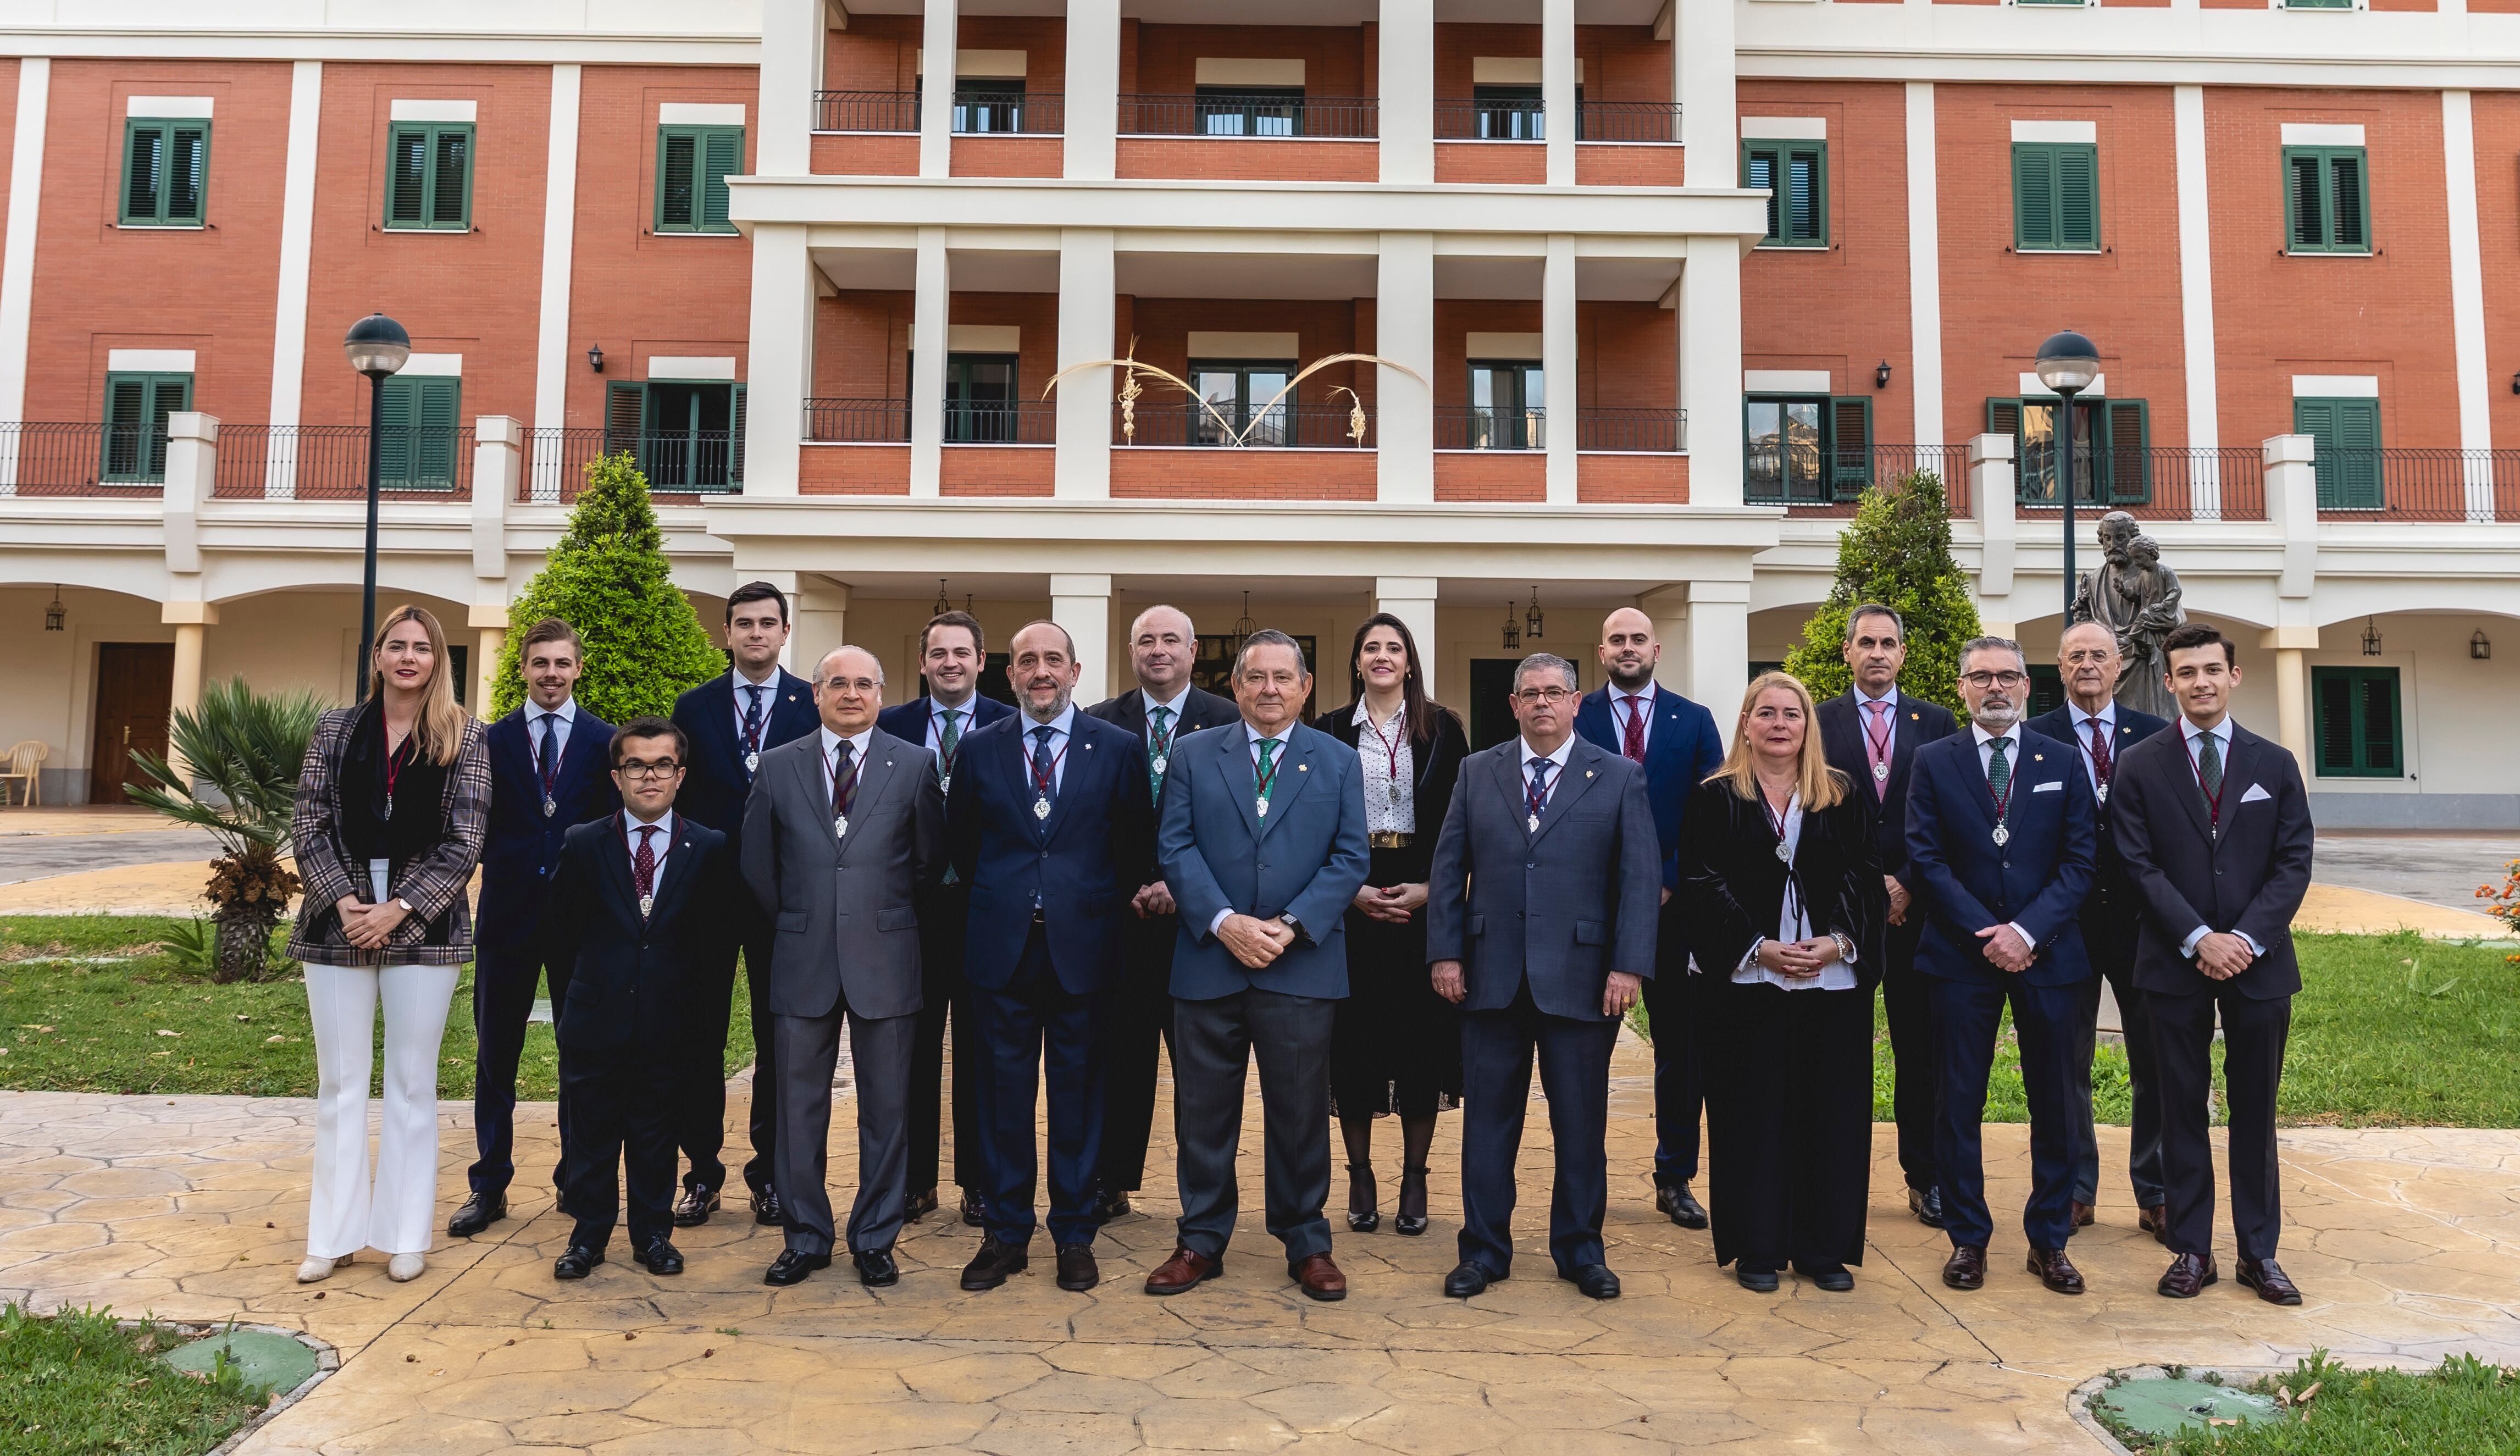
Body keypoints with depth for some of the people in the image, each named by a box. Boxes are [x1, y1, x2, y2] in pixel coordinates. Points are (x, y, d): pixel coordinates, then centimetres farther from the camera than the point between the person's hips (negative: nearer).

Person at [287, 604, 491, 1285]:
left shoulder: (463, 738, 1)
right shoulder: (336, 730, 8)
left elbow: (465, 842, -5)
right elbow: (309, 826, 3)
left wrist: (398, 909, -13)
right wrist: (341, 901, -11)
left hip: (422, 928, -2)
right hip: (338, 924, 2)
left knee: (412, 1083, 5)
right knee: (339, 1082, 8)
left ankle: (405, 1236, 14)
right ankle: (334, 1235, 18)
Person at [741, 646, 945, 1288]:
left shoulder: (914, 765, 1)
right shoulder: (778, 767, 5)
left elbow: (931, 861, 7)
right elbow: (757, 866, 11)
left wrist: (887, 919, 8)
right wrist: (796, 926, 10)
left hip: (885, 962, -1)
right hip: (803, 964, 1)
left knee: (886, 1108, 6)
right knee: (798, 1108, 8)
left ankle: (875, 1239, 20)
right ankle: (805, 1238, 23)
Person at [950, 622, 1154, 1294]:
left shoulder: (1118, 749, 1)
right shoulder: (980, 748, 5)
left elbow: (1137, 842, 7)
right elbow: (960, 841, 15)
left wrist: (1106, 908, 6)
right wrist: (997, 900, 12)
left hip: (1082, 947, -1)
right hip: (1002, 947, 1)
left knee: (1078, 1092, 7)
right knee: (1003, 1092, 7)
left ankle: (1075, 1236, 19)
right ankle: (1005, 1233, 20)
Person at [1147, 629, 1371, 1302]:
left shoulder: (1339, 761, 7)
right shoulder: (1192, 754, 7)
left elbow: (1350, 857, 1)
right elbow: (1175, 847, -1)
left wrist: (1292, 926, -11)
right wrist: (1223, 922, -14)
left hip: (1301, 964, 0)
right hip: (1209, 961, 1)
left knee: (1301, 1112, 7)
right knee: (1203, 1111, 8)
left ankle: (1307, 1245, 22)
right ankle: (1201, 1241, 22)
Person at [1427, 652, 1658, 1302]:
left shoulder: (1619, 777, 3)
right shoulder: (1477, 771, 8)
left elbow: (1641, 876, -2)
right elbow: (1448, 868, 6)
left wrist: (1629, 966, -10)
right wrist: (1444, 953, -2)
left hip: (1580, 978, -1)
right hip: (1491, 976, 2)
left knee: (1581, 1122, 8)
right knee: (1488, 1119, 8)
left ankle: (1580, 1249, 24)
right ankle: (1484, 1249, 20)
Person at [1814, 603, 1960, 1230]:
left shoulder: (1936, 723, 9)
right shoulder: (1819, 721, 4)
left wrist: (1907, 885, -7)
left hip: (1916, 905, 1)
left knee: (1921, 1047, 5)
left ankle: (1926, 1178, 16)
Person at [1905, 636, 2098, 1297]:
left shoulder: (2063, 762, 7)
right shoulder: (1934, 762, 4)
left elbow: (2079, 861, 0)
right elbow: (1926, 860, -2)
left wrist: (2028, 931, -12)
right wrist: (1985, 934, -11)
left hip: (2048, 955, 1)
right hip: (1961, 957, -1)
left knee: (2055, 1101, 7)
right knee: (1960, 1100, 4)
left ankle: (2049, 1239, 20)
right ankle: (1967, 1237, 16)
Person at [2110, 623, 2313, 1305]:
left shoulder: (2275, 764, 6)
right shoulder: (2140, 766, 1)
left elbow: (2294, 862, 1)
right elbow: (2140, 865, -4)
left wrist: (2247, 938, -12)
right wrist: (2199, 939, -14)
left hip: (2259, 963, 2)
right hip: (2175, 965, -1)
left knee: (2255, 1110, 9)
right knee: (2182, 1109, 5)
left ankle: (2259, 1251, 19)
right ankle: (2191, 1248, 14)